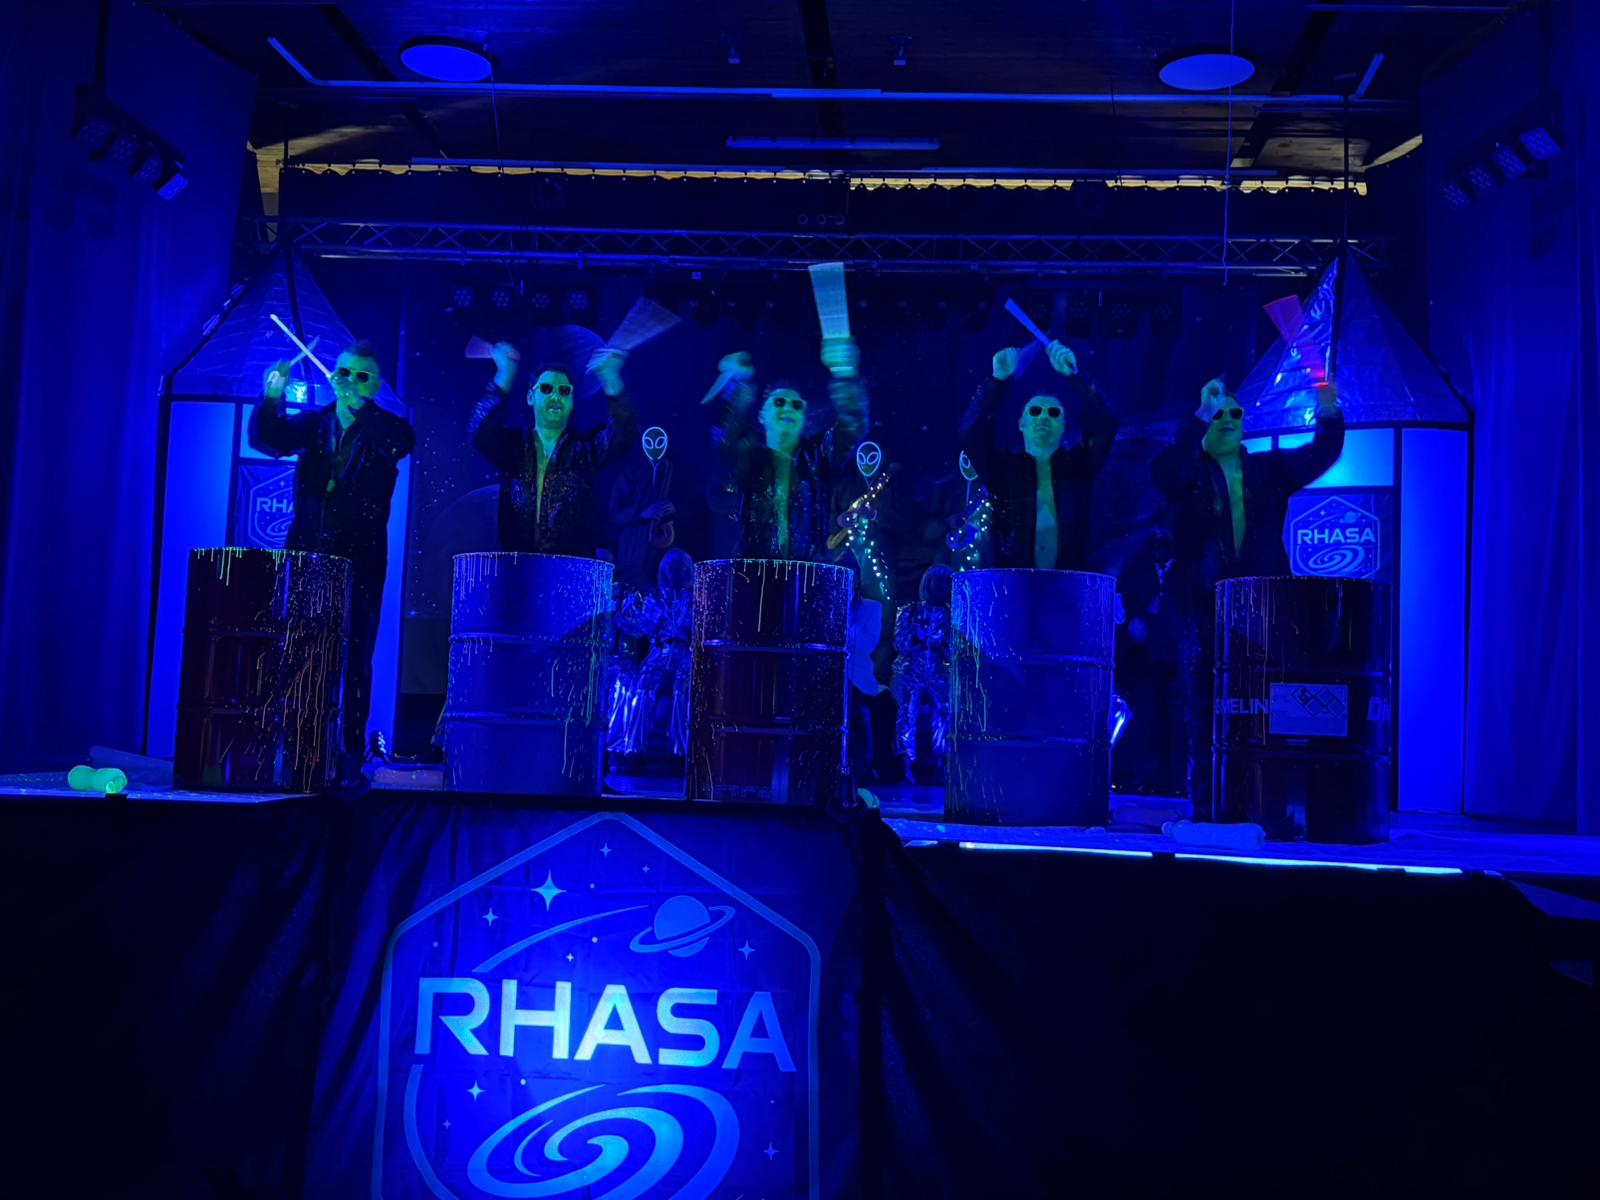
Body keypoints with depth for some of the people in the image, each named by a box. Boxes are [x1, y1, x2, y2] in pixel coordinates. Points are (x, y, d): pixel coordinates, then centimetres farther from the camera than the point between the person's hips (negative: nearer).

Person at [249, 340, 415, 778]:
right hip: (305, 554, 3)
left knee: (354, 657, -1)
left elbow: (400, 444, -19)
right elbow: (266, 439, -2)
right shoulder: (310, 423, 12)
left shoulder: (385, 426, 4)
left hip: (359, 559, -3)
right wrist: (272, 396, -18)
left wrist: (360, 405, -29)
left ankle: (350, 753, 3)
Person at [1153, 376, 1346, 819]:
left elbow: (1320, 454, 3)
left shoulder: (1269, 469, 14)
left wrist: (1329, 413, -15)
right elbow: (1163, 472, -17)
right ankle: (1205, 809, 6)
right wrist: (1200, 417, -22)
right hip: (1204, 609, -2)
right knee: (1205, 712, 1)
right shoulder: (1187, 471, 5)